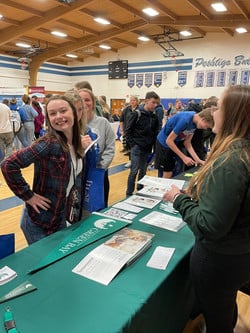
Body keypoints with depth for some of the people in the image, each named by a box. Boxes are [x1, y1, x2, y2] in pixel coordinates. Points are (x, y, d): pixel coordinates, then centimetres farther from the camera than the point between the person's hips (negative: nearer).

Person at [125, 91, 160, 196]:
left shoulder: (154, 116, 6)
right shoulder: (136, 114, -9)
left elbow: (155, 133, 14)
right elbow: (128, 131, -8)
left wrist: (153, 145, 4)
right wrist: (133, 145, -10)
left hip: (147, 149, 5)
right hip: (137, 147, -5)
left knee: (143, 171, 13)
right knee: (134, 171, -4)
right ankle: (129, 194, 7)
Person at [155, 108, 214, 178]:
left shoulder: (195, 122, -8)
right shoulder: (185, 120, -31)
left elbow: (187, 142, -3)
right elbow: (169, 141, -27)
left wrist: (197, 160, -12)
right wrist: (184, 157, -24)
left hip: (176, 143, 7)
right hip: (164, 143, -7)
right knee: (168, 174, -6)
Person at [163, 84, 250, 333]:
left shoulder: (229, 162, -30)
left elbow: (210, 226, -29)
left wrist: (179, 199, -16)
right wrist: (195, 194, 2)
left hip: (218, 258, -8)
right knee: (227, 310, 32)